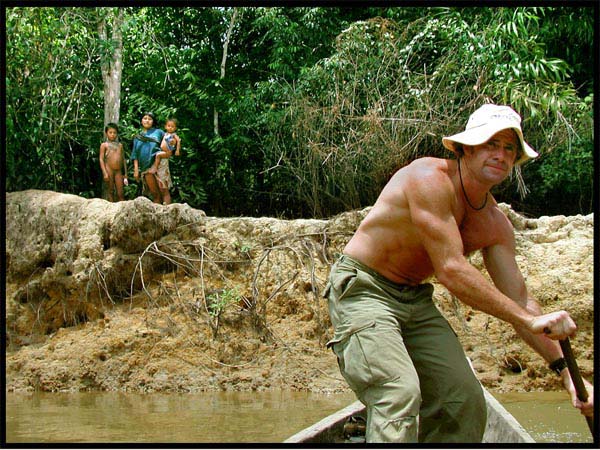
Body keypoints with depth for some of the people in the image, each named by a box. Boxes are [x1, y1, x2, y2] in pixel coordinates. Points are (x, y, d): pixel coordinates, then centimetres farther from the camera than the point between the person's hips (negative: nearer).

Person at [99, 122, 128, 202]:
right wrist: (105, 173, -12)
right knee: (110, 191, 2)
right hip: (109, 170, -3)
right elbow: (101, 159, -3)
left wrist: (125, 173, 12)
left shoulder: (120, 145, 15)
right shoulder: (104, 145, 4)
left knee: (120, 193, -1)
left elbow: (123, 159, 17)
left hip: (118, 171, 3)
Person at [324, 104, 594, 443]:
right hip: (363, 290, -8)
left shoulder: (495, 223, 1)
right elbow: (451, 270, -30)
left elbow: (518, 298, 3)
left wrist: (566, 371, -6)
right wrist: (530, 320, -28)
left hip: (416, 300, 8)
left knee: (465, 401, 1)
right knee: (400, 394, -25)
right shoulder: (430, 178, -23)